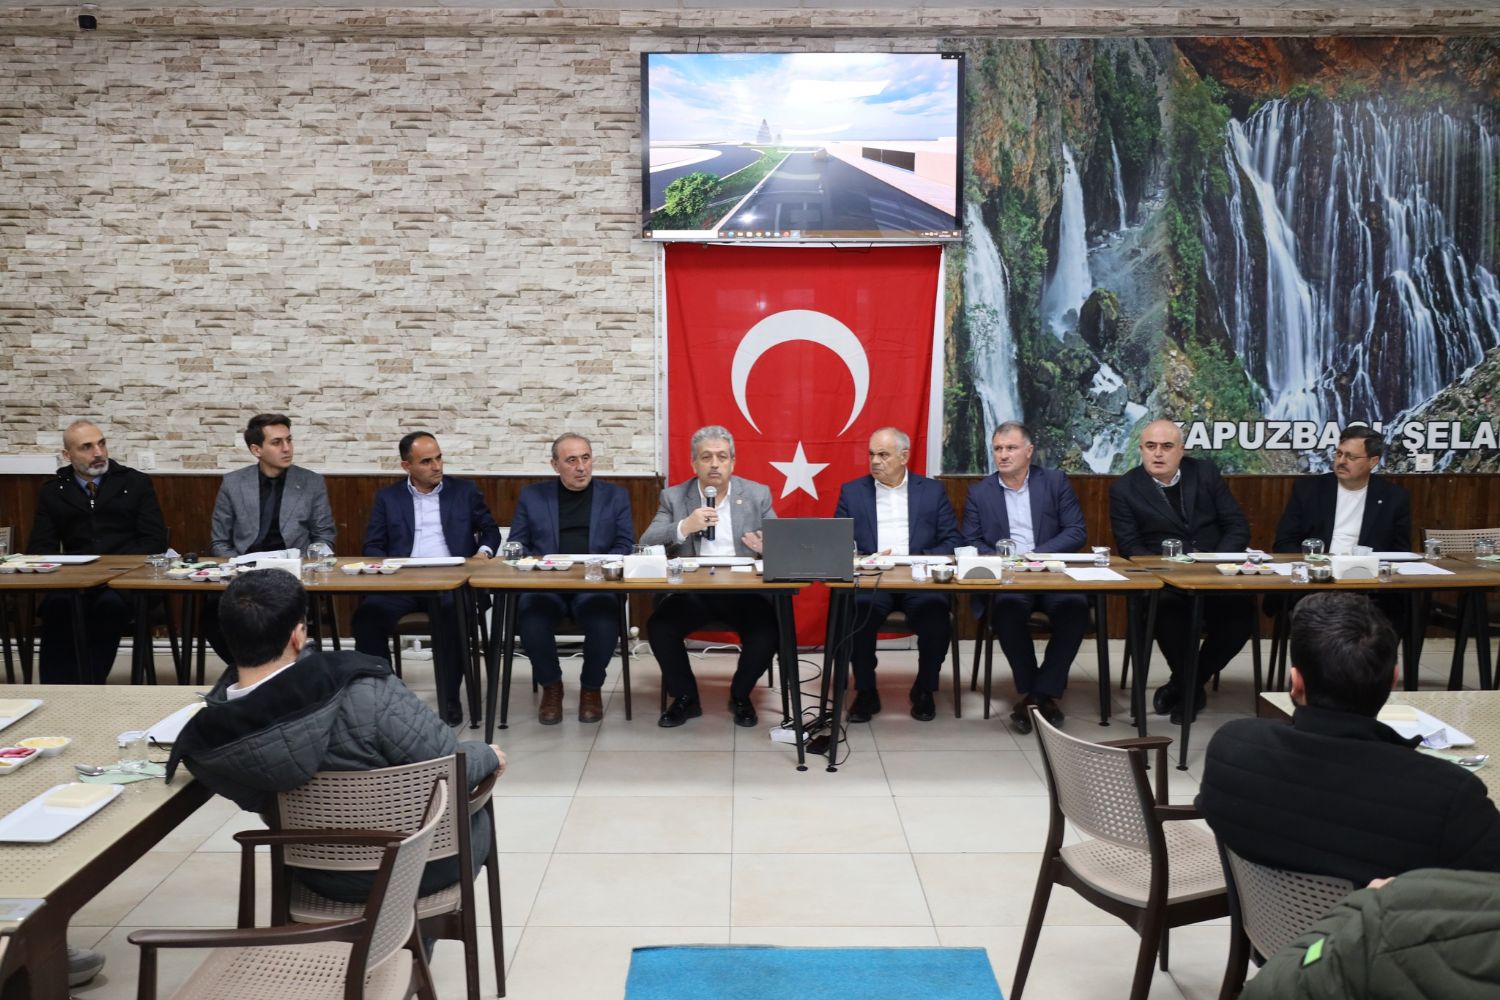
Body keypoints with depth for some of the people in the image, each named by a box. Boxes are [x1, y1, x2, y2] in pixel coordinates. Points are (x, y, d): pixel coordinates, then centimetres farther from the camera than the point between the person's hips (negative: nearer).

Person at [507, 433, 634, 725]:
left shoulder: (615, 496, 12)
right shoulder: (532, 495, 13)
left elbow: (626, 546, 6)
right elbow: (516, 546, 11)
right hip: (545, 585, 1)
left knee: (605, 624, -33)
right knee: (532, 622, -32)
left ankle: (591, 688, -3)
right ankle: (551, 686, -3)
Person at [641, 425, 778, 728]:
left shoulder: (758, 494, 6)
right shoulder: (673, 497, 5)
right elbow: (646, 545, -4)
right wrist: (684, 527, -20)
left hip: (743, 590, 0)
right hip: (692, 590, 0)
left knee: (767, 633, -26)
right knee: (659, 627, -25)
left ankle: (740, 696, 5)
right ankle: (685, 698, 2)